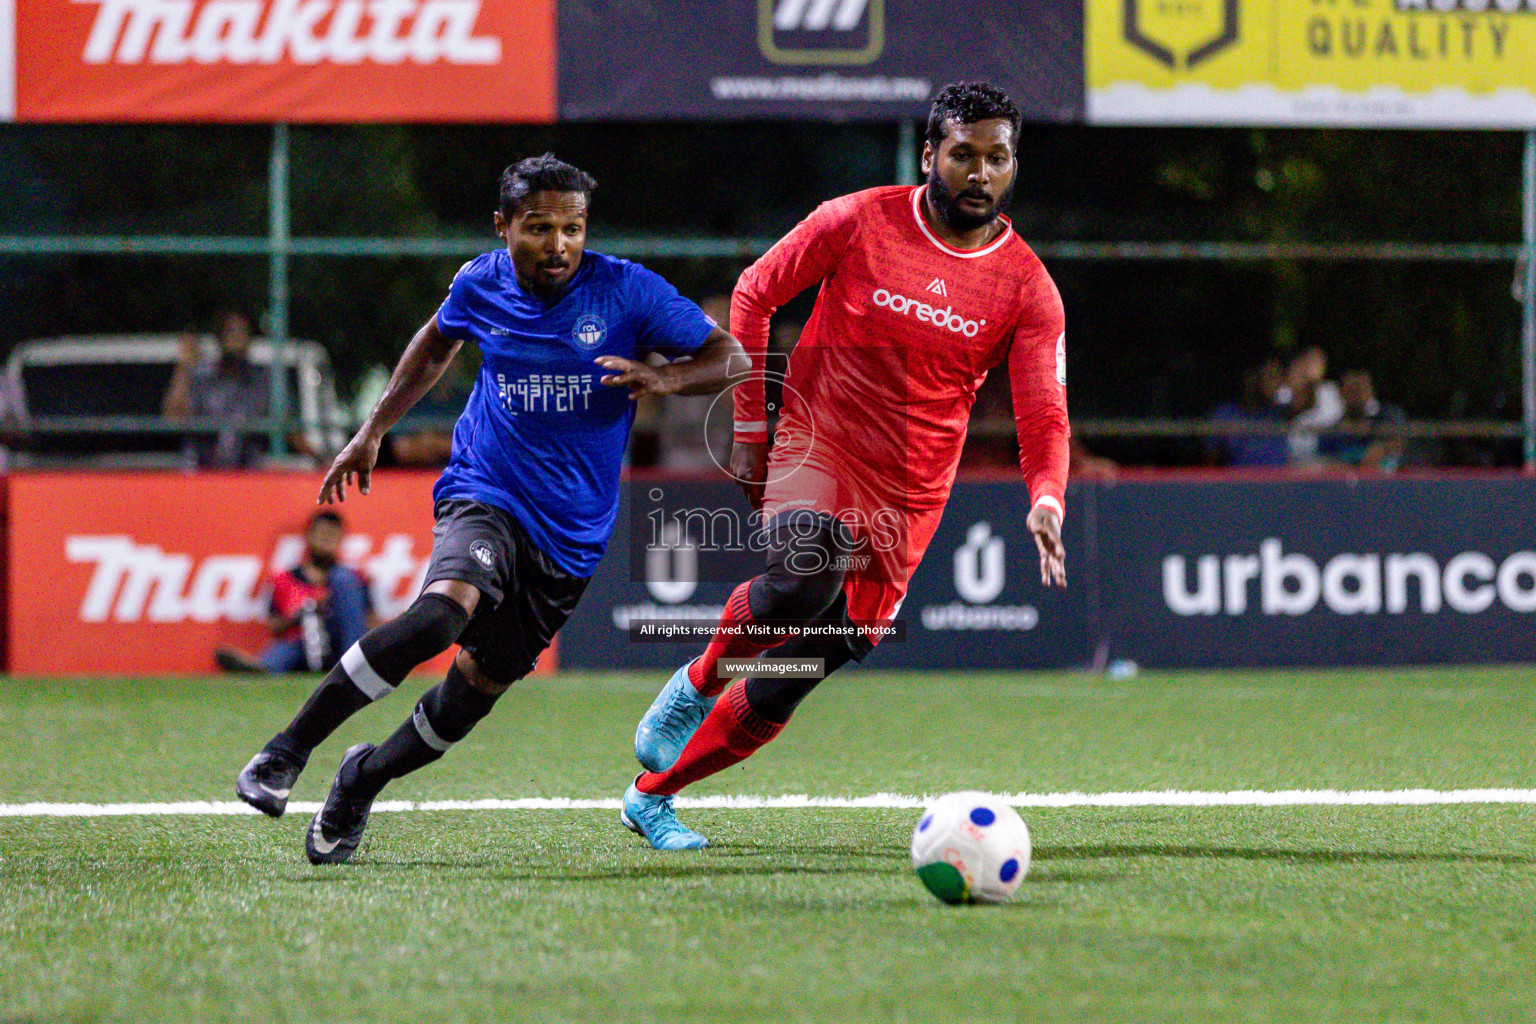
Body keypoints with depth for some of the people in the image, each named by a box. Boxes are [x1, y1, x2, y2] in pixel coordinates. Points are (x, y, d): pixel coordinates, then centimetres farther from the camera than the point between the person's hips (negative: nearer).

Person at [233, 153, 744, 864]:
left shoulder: (626, 290, -8)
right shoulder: (482, 283, 0)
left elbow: (732, 357, -5)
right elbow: (438, 343, 23)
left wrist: (663, 378, -25)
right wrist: (373, 430, 22)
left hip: (571, 531, 1)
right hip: (483, 494, -1)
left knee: (479, 687, 3)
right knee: (445, 608, -32)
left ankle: (364, 778, 31)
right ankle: (288, 751, -23)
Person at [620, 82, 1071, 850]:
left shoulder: (1028, 289, -3)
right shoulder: (859, 222, -6)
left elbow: (1043, 419, -6)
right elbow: (755, 292, 5)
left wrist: (1046, 500, -27)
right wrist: (750, 424, 2)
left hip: (906, 496, 3)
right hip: (814, 449, -2)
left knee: (787, 684, 3)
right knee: (805, 580, -36)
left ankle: (650, 796, 21)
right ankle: (698, 683, -7)